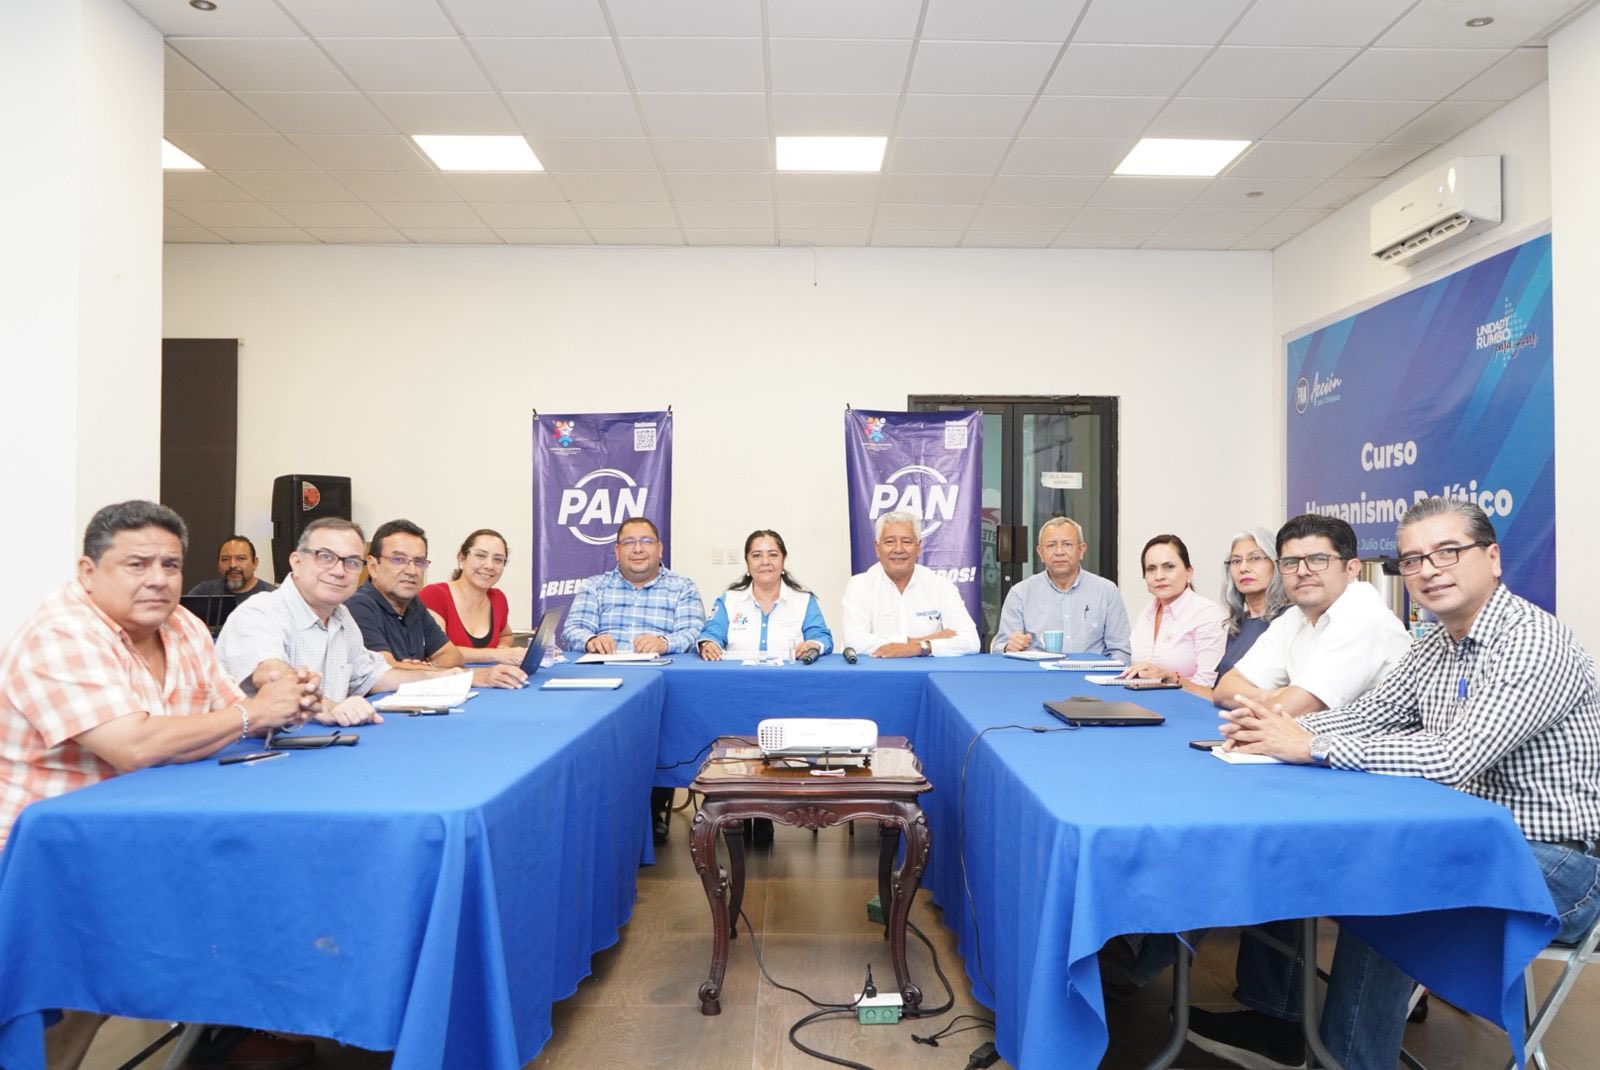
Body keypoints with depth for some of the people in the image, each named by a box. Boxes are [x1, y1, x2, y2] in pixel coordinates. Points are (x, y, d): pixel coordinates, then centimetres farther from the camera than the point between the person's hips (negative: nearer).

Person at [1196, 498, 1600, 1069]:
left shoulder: (1537, 642, -20)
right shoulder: (1435, 646, 8)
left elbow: (1455, 757, -31)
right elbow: (1367, 714, 7)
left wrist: (1312, 748, -30)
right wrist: (1280, 728, -13)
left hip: (1553, 860, -8)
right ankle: (1275, 1018, 11)